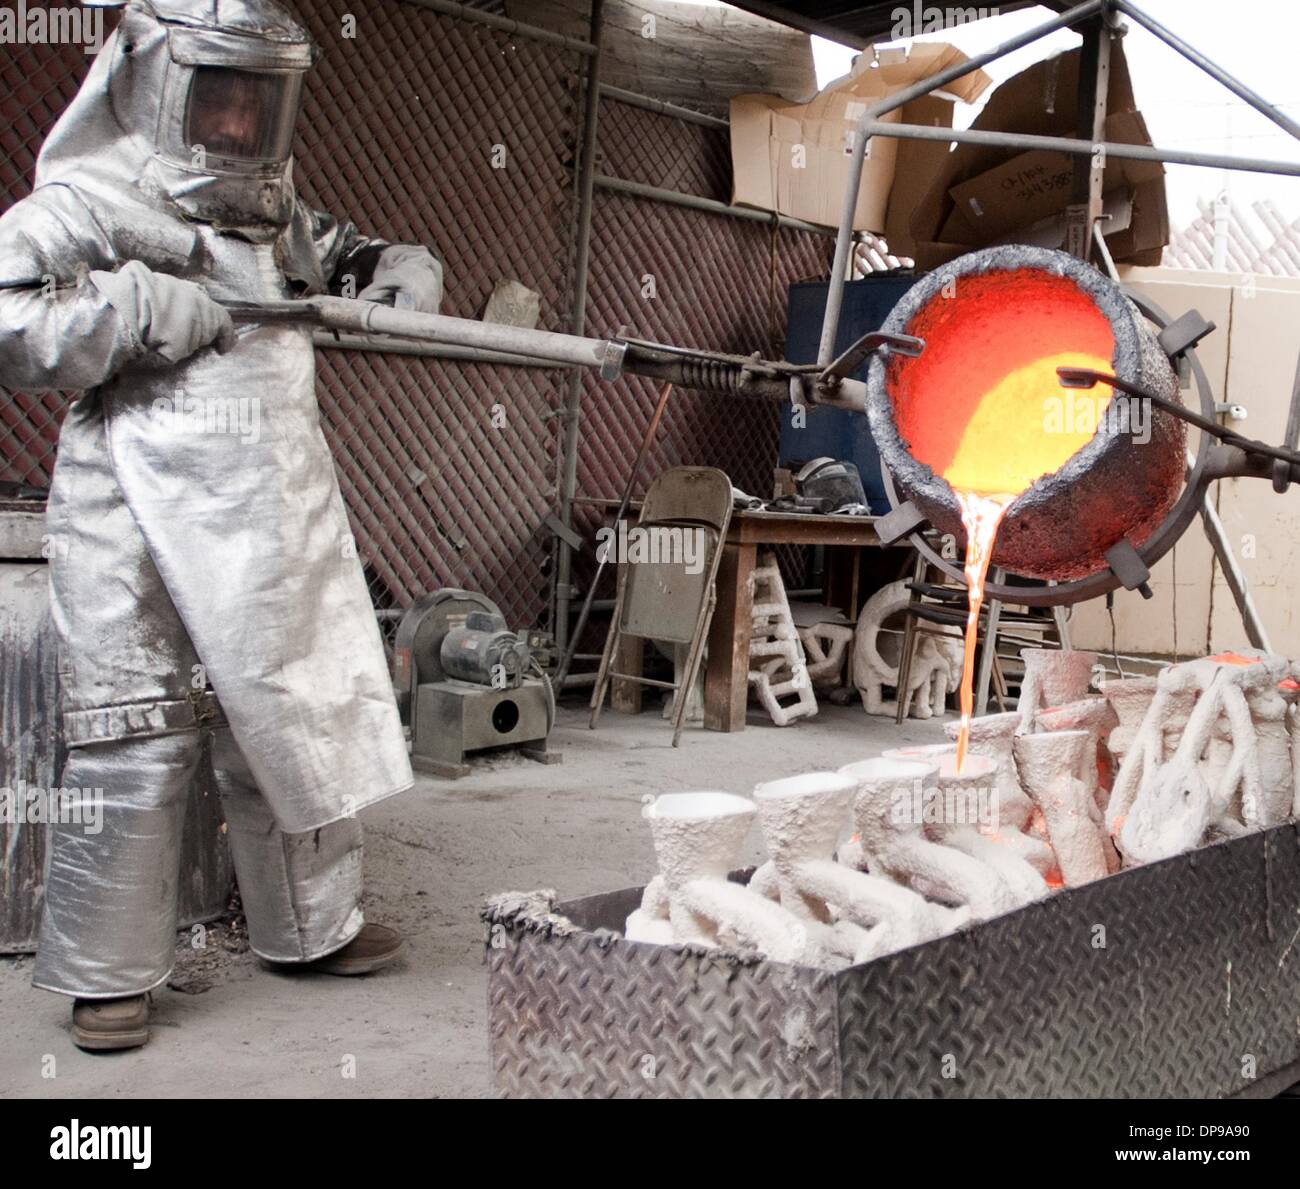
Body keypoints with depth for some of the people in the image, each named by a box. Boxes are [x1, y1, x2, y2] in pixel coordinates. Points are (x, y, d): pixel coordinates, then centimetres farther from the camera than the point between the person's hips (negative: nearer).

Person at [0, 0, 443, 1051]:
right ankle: (109, 972, 14)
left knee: (302, 720, 13)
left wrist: (403, 277, 5)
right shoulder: (86, 206, -3)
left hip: (278, 529, 6)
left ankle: (313, 925, 30)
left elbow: (365, 260, 28)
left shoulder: (280, 216, 16)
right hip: (145, 534, -6)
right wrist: (139, 306, -18)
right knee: (137, 744, -1)